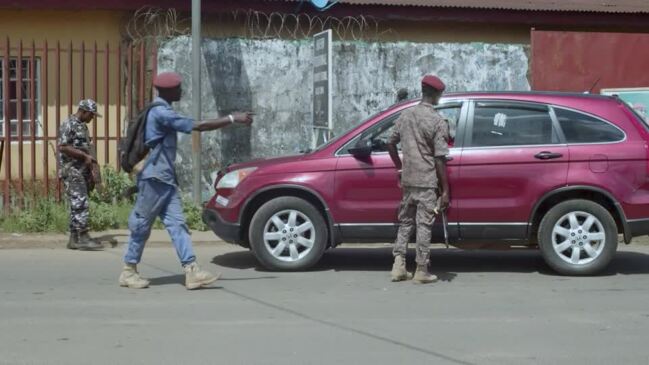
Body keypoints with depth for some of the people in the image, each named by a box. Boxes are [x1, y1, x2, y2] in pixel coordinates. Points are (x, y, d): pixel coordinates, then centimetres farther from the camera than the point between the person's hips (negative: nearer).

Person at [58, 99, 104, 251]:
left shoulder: (83, 126, 18)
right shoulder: (69, 125, -10)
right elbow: (63, 147, -19)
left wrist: (91, 162, 11)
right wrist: (85, 156, -17)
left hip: (82, 171, 9)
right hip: (71, 171, -9)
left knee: (77, 205, 9)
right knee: (81, 205, -12)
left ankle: (74, 239, 12)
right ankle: (83, 238, -12)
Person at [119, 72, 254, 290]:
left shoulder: (159, 111, 16)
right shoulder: (161, 113, -16)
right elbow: (199, 127, -21)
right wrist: (233, 119, -17)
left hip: (165, 179, 9)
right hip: (154, 178, -9)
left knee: (177, 224, 0)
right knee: (142, 225, 0)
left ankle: (192, 271, -5)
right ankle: (129, 271, 10)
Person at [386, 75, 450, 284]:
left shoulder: (405, 116, 6)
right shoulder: (437, 122, -12)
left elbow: (391, 143, 13)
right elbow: (439, 159, -14)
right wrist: (445, 190, -10)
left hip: (407, 180, 5)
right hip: (427, 182, -5)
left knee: (405, 222, 14)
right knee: (424, 225, 0)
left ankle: (399, 267, 11)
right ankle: (421, 271, 4)